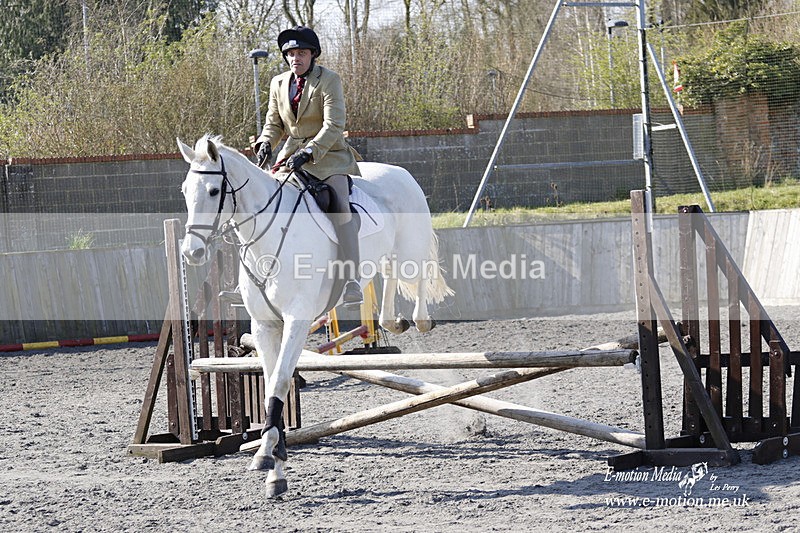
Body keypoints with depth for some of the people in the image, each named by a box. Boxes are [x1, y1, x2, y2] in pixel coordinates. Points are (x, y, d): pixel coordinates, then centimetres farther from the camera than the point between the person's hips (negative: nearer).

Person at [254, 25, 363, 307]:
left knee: (340, 208, -23)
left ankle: (351, 282, -28)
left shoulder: (329, 80, -8)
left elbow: (333, 126, -16)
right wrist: (265, 143, -9)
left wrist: (308, 152, -29)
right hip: (291, 155, 6)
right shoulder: (279, 83, 9)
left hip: (327, 154, -6)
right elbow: (274, 123, 15)